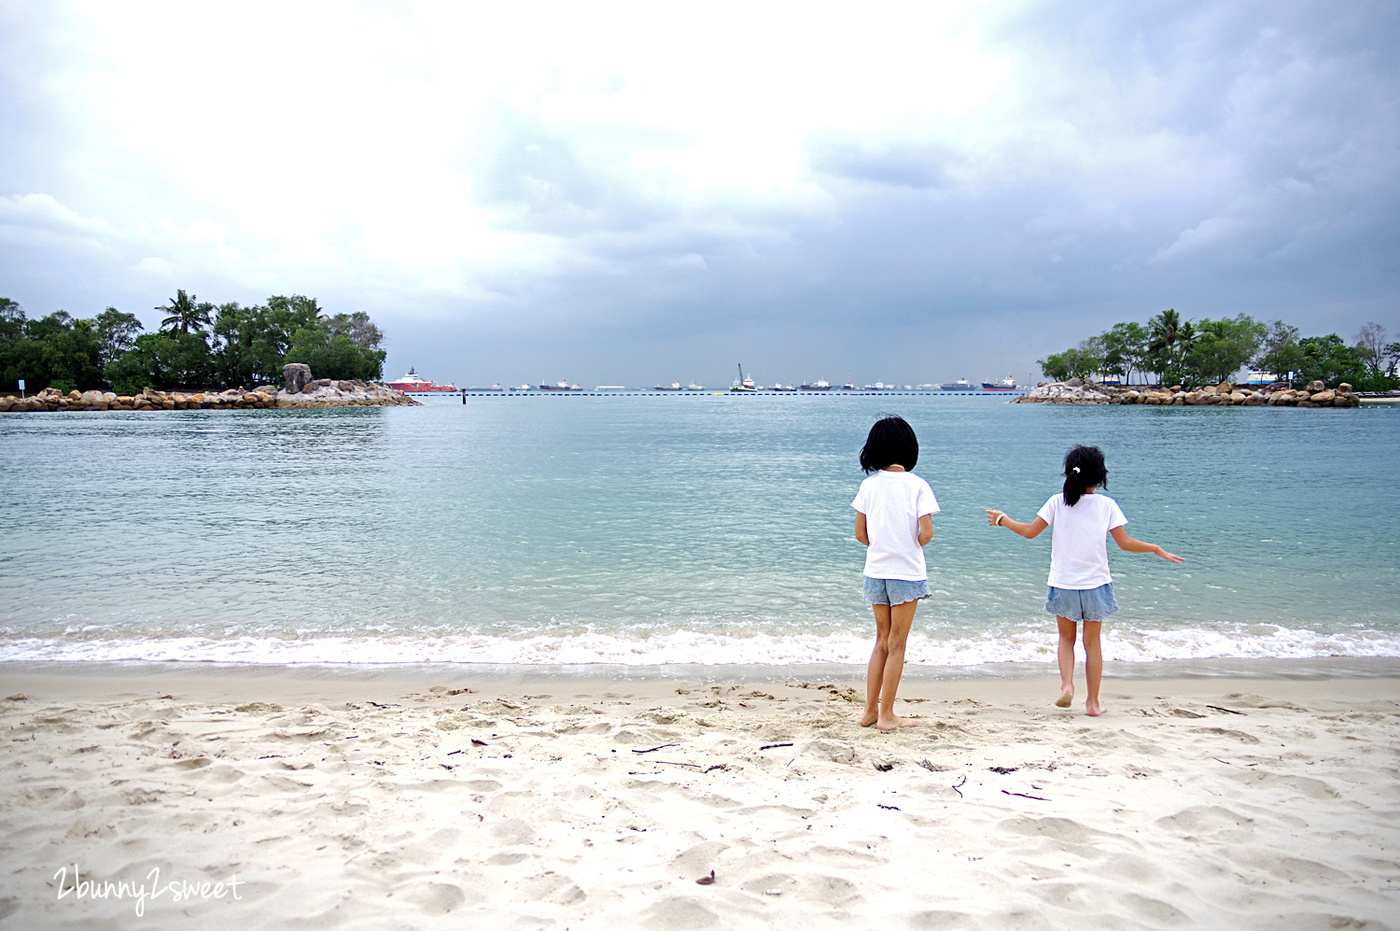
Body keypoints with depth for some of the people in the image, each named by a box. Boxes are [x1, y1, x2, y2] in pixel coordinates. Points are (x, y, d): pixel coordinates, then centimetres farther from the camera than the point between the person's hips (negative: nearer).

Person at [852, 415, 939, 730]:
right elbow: (926, 534, -14)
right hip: (907, 572, -3)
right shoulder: (917, 485, -8)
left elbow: (860, 533, 2)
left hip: (875, 571, 3)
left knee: (882, 640, 18)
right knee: (896, 644, 7)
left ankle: (870, 710, 19)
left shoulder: (869, 484, 0)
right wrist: (912, 545, 7)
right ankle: (887, 715, 12)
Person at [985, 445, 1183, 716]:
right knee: (1092, 642, 11)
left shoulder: (1057, 502, -3)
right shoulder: (1107, 505, -3)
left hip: (1062, 584, 0)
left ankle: (1067, 684, -5)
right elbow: (1125, 543, -6)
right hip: (1095, 584, 0)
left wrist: (1003, 520, 13)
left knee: (1066, 638, 17)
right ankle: (1093, 702, 15)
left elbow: (1030, 532, -3)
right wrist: (1157, 549, 9)